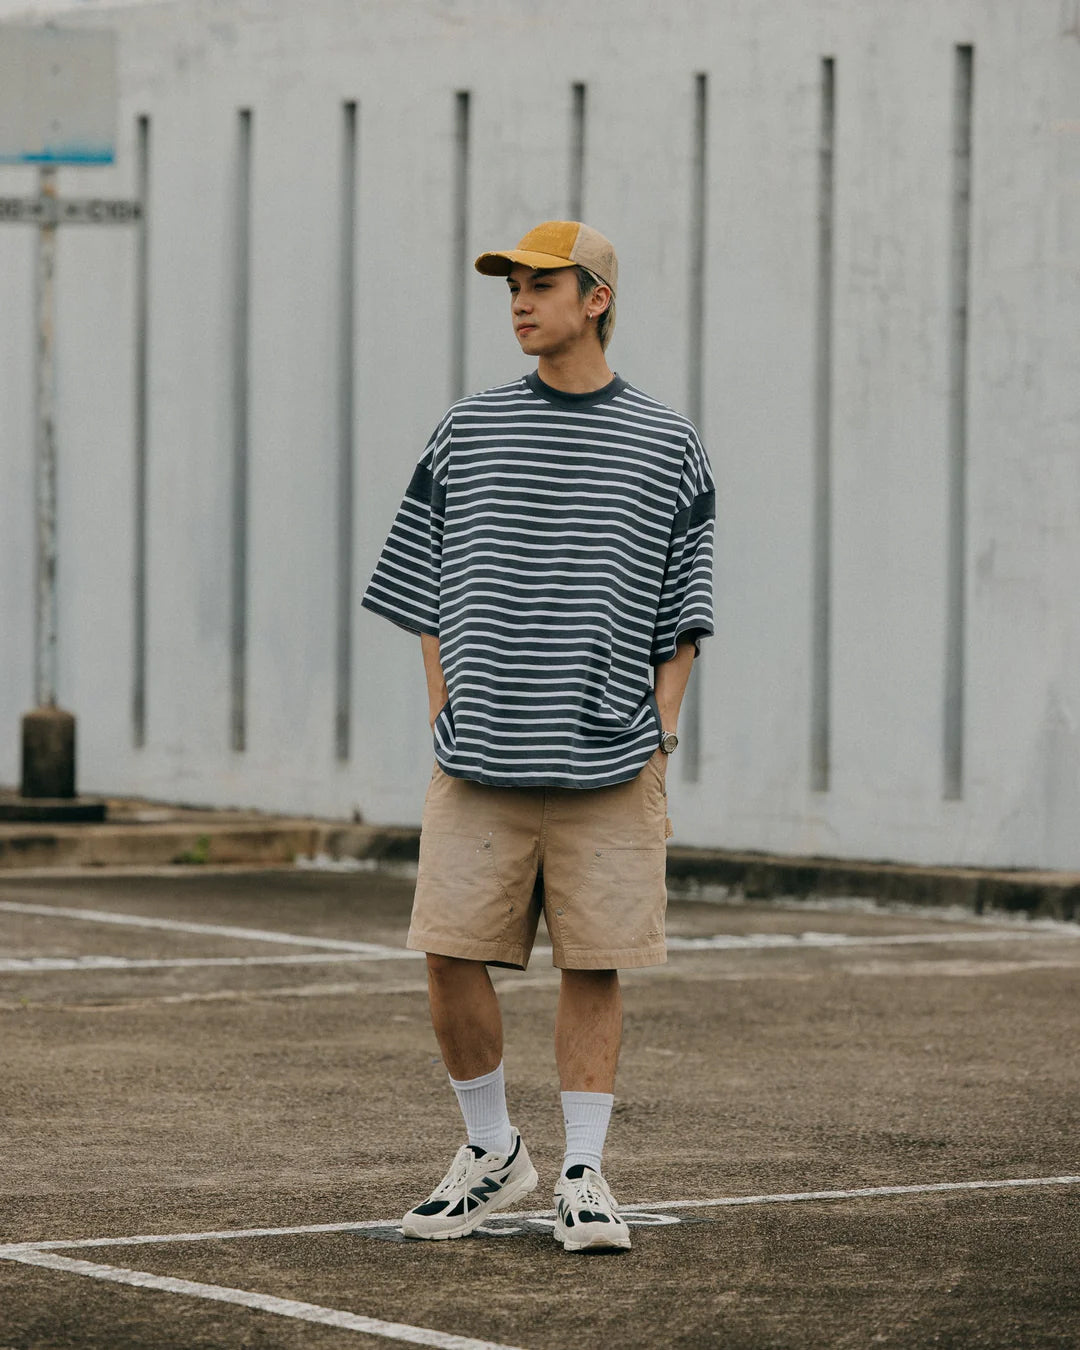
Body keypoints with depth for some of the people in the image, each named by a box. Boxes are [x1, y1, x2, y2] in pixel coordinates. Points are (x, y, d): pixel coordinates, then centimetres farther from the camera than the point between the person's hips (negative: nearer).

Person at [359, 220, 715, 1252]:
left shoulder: (666, 446, 5)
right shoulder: (466, 432, 8)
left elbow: (680, 616, 8)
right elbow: (429, 596, 12)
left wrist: (660, 736, -1)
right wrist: (443, 721, 3)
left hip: (608, 765, -1)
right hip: (479, 763, 1)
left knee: (594, 965, 0)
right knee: (452, 954, -2)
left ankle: (581, 1177, 10)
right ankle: (491, 1152, 17)